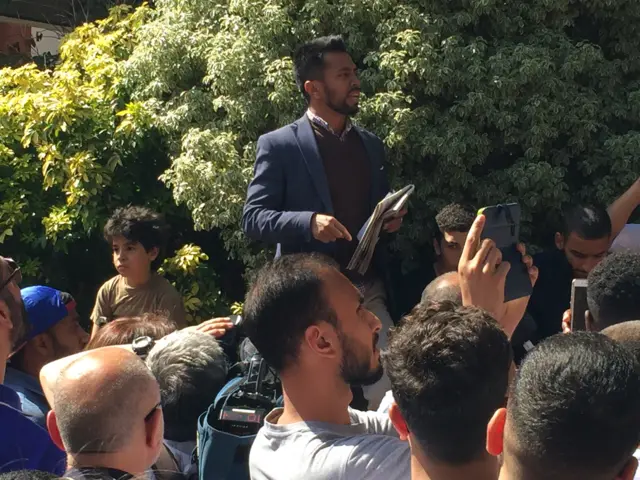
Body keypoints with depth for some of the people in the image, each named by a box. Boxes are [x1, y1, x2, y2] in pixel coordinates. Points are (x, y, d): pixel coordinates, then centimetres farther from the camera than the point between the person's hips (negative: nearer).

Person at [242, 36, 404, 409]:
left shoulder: (372, 144, 14)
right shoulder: (279, 145, -3)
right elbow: (253, 218, -7)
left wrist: (392, 216, -1)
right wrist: (309, 222, -23)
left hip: (369, 288, 5)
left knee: (387, 387, -2)